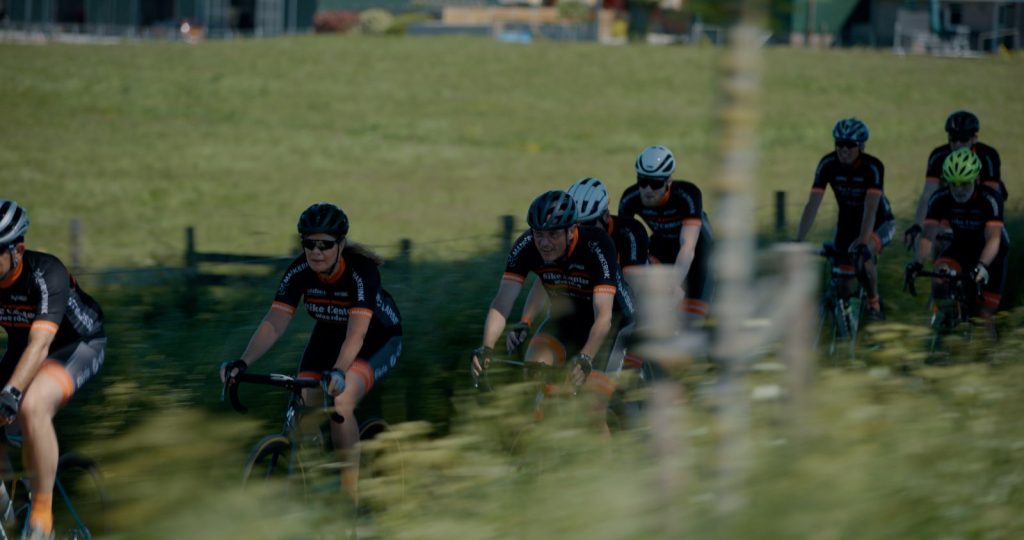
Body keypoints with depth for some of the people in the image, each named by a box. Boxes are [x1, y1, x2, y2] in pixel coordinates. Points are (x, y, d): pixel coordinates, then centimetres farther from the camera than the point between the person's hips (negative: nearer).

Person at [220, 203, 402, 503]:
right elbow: (274, 322, -27)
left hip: (378, 339, -5)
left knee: (340, 403, -30)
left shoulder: (361, 271, -33)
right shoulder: (300, 271, -21)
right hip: (329, 335, 5)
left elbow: (357, 332, -42)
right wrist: (243, 362, -42)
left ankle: (350, 497, -19)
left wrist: (338, 373, -59)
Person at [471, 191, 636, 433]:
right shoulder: (526, 247, -23)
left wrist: (585, 359, -55)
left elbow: (603, 316, -39)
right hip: (566, 319, 4)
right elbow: (501, 303, -27)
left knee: (593, 416, -14)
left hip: (612, 324, -4)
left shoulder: (597, 246, -33)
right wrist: (486, 348, -44)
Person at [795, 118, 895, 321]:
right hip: (848, 222, 4)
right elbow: (812, 205, -24)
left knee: (862, 255, -33)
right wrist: (798, 242, -33)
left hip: (879, 223, -4)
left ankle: (874, 301, -11)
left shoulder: (873, 167, -29)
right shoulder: (828, 164, -20)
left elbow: (871, 207, -38)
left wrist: (863, 241, -51)